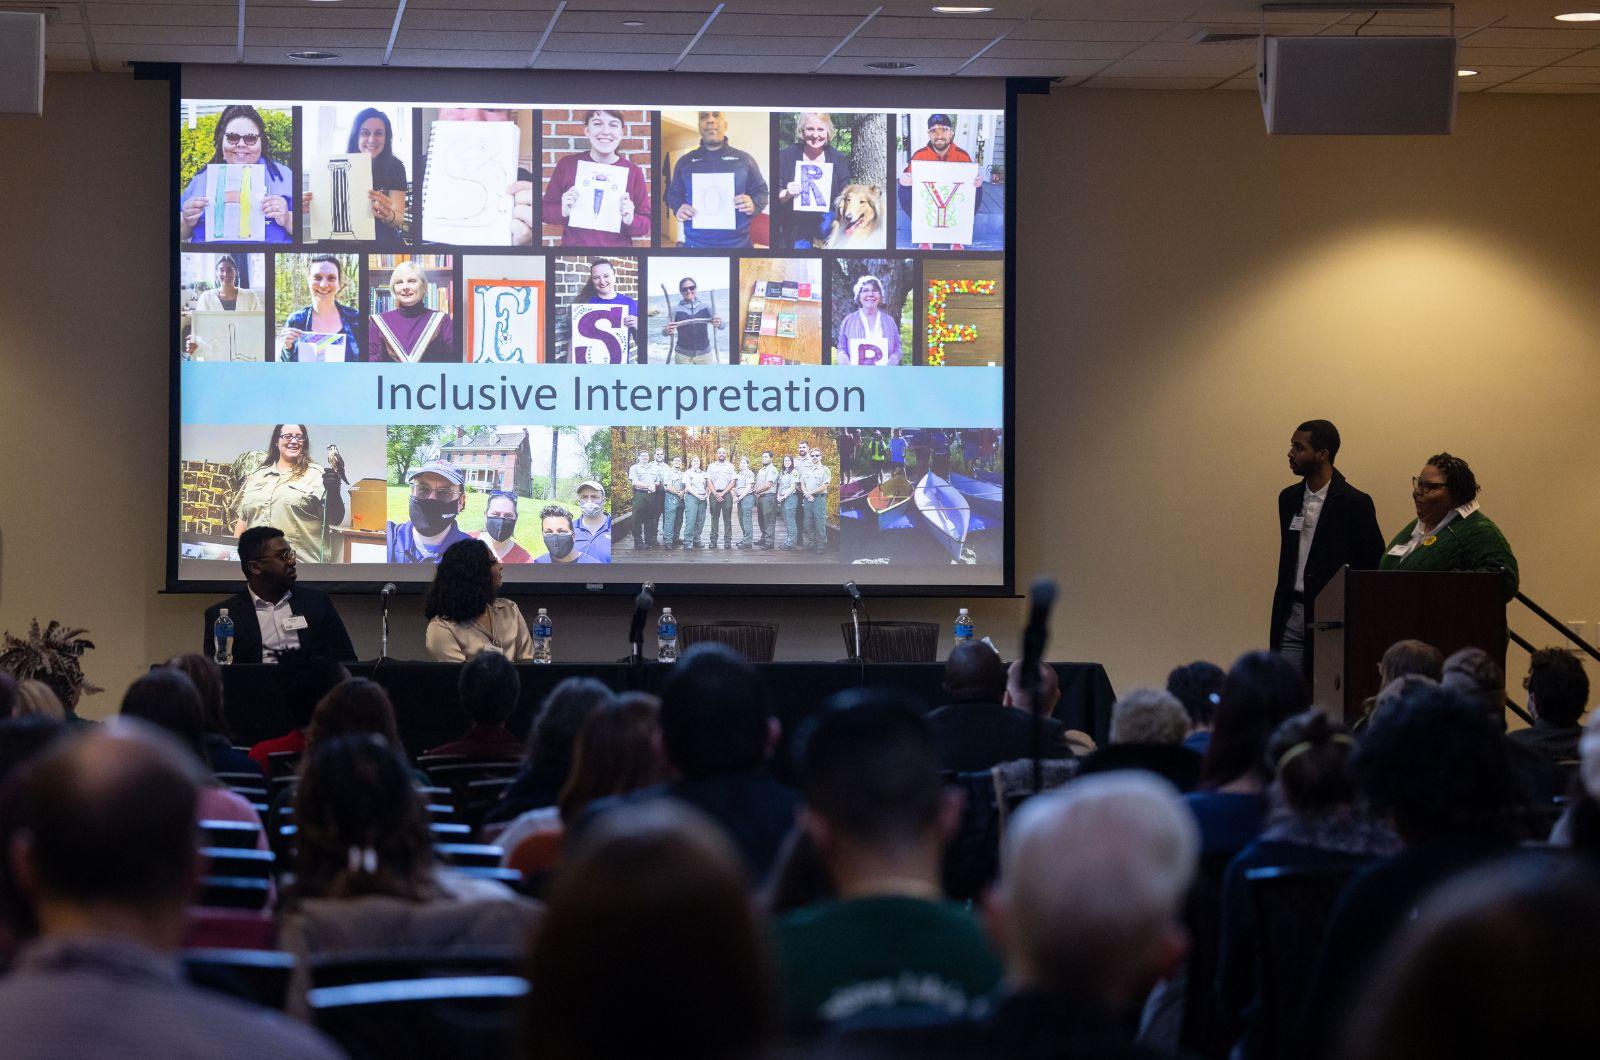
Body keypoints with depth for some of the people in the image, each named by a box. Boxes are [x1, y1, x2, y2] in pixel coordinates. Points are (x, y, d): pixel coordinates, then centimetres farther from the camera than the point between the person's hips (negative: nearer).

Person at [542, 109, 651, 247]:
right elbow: (545, 210, 5)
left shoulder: (633, 172, -2)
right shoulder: (566, 164, -1)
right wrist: (563, 212, -13)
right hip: (572, 247, 0)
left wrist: (630, 221, -15)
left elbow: (646, 225, 3)